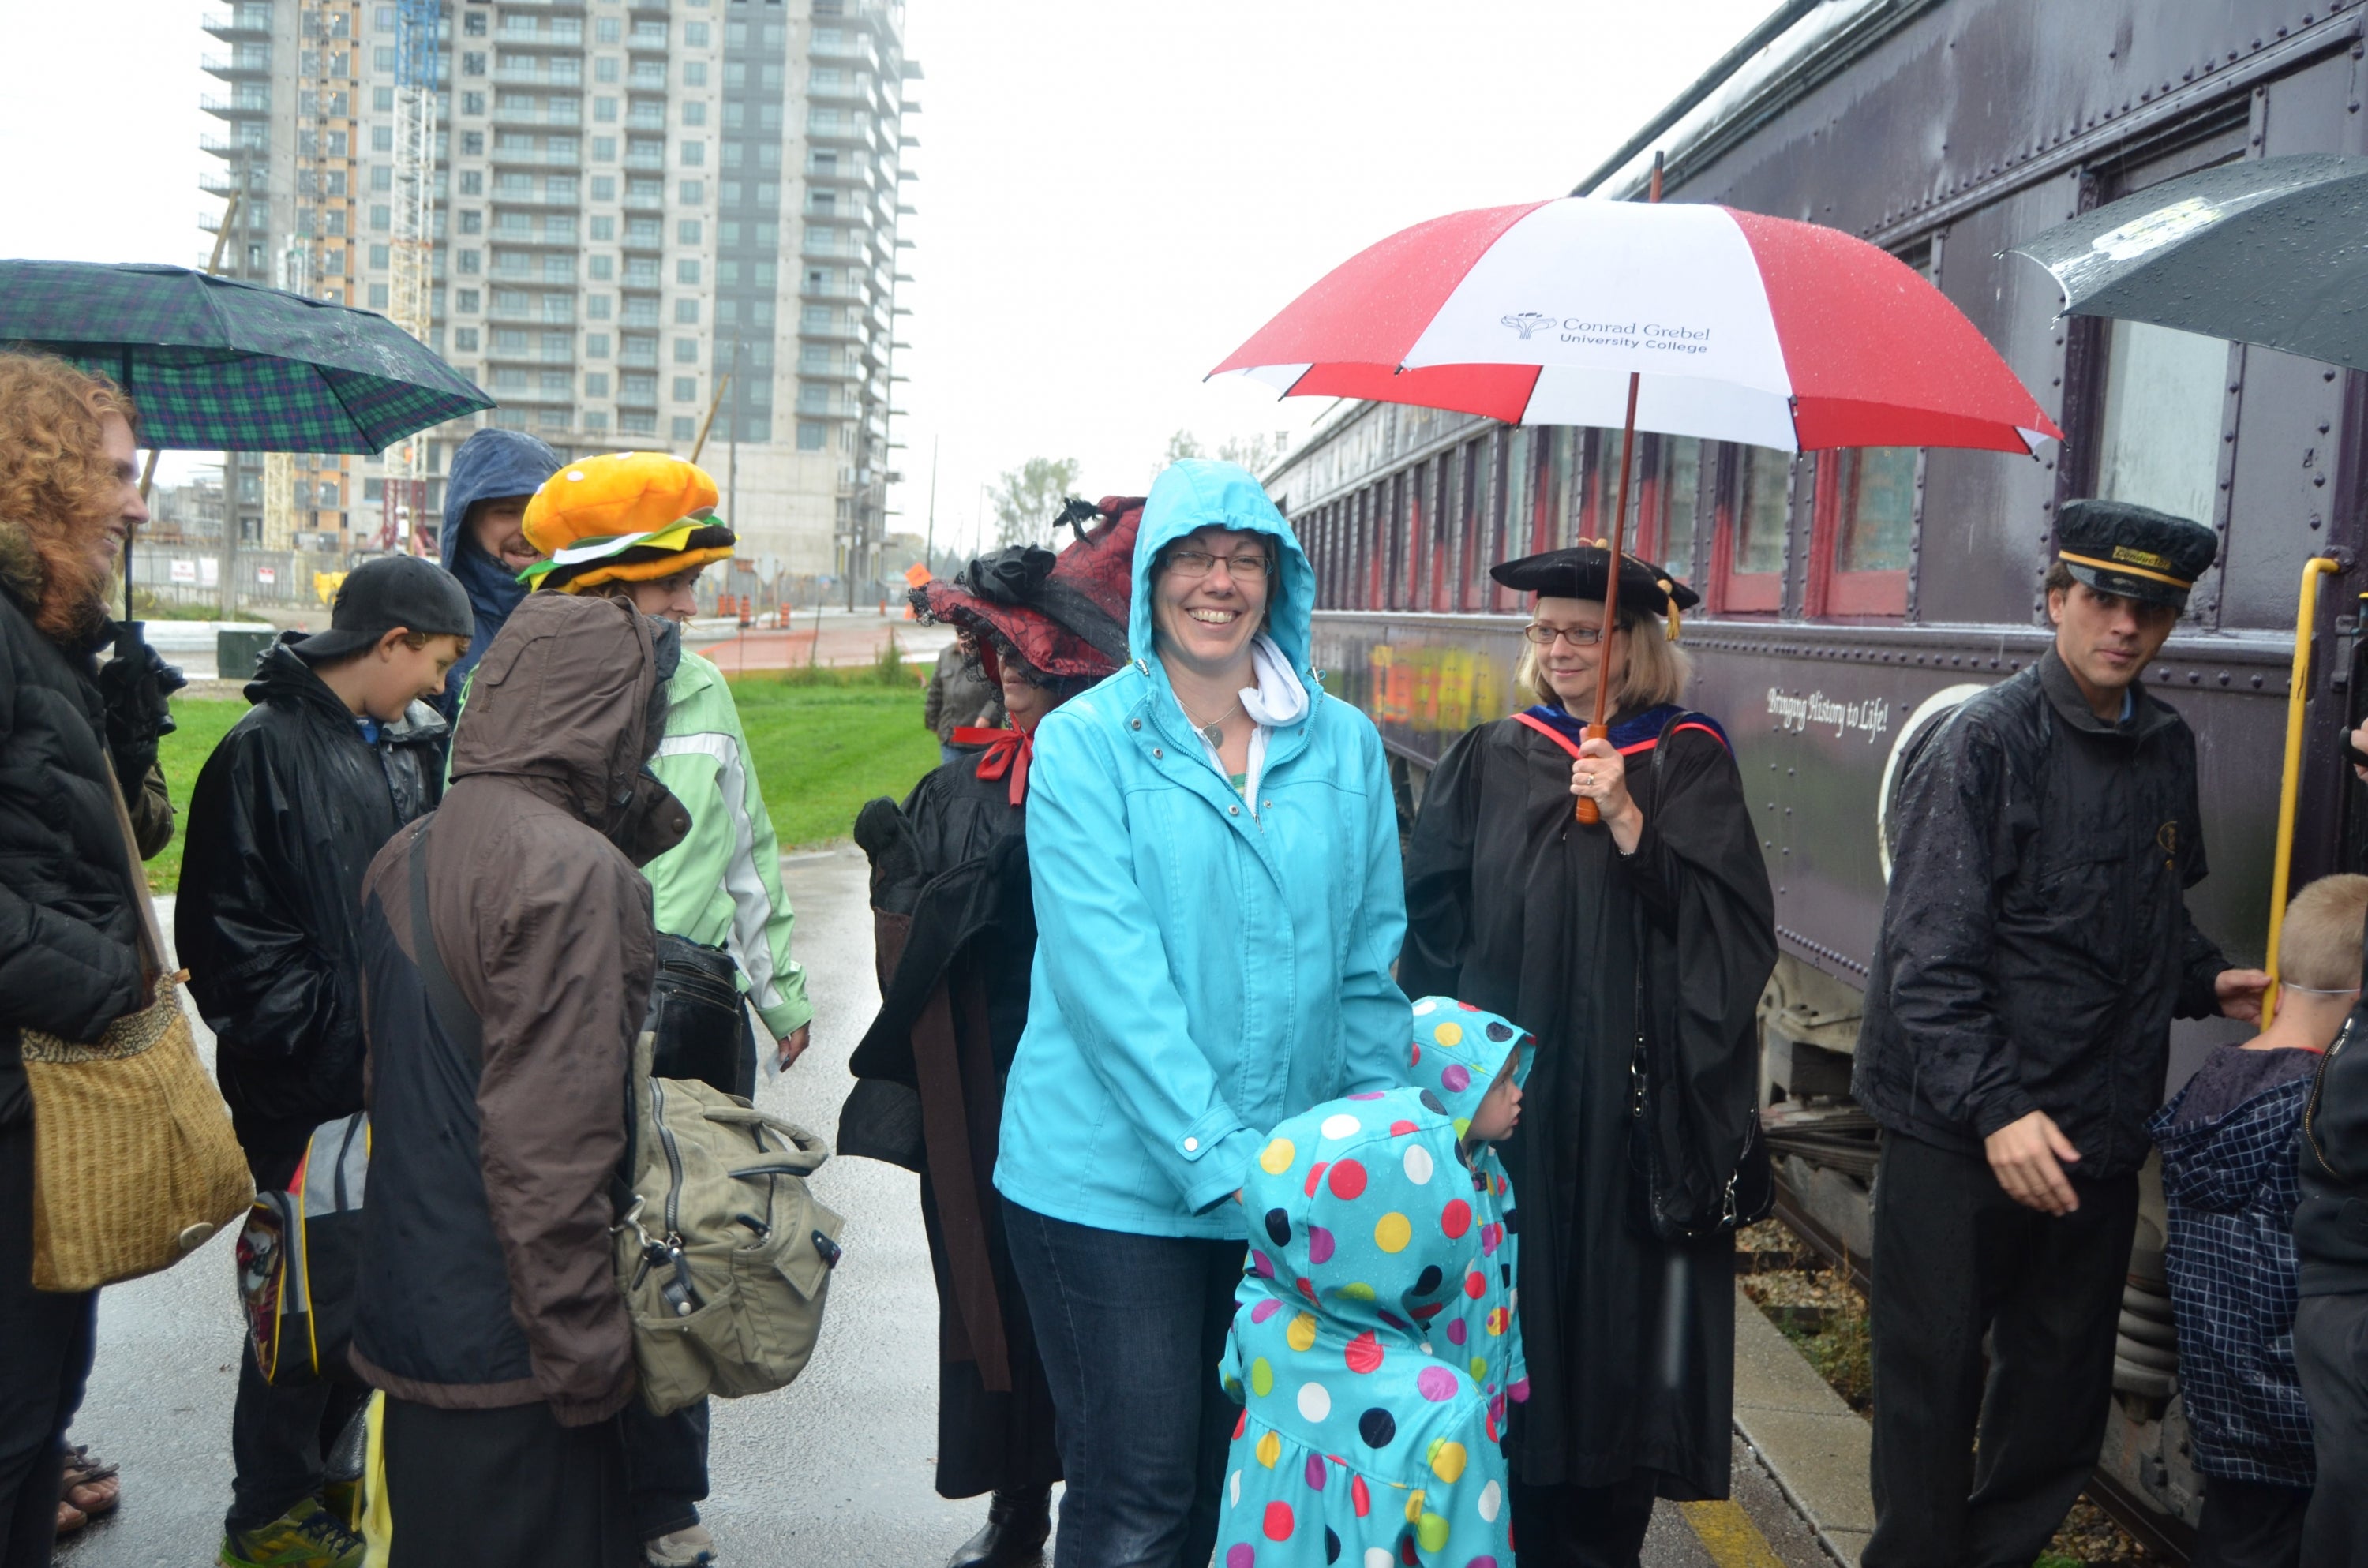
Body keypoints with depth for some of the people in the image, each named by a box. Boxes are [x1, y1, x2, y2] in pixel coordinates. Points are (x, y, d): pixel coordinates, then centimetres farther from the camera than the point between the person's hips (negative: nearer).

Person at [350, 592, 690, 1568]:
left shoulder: (405, 855, 7)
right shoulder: (573, 871, -21)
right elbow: (551, 1146, -24)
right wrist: (587, 1353, -18)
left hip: (407, 1312, 9)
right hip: (507, 1345, -8)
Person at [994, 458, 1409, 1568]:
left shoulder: (1345, 746, 6)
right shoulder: (1083, 744, -6)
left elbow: (1371, 963, 8)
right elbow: (1109, 977, -15)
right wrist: (1226, 1162, -20)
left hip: (1288, 1191, 4)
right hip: (1112, 1183, -4)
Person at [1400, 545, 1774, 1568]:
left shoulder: (1688, 759, 2)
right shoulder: (1492, 759, 8)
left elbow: (1729, 919, -9)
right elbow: (1431, 916, 10)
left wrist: (1628, 819, -18)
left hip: (1632, 1092, -2)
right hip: (1506, 1089, 2)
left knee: (1618, 1326, 3)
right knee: (1513, 1321, 5)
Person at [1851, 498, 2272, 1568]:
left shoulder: (2167, 749, 8)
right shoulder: (1985, 741, -13)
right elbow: (1929, 957, -18)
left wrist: (2207, 981, 4)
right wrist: (1995, 1107, -26)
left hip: (2098, 1133, 7)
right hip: (1958, 1131, -6)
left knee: (2064, 1397, 17)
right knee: (1934, 1391, 5)